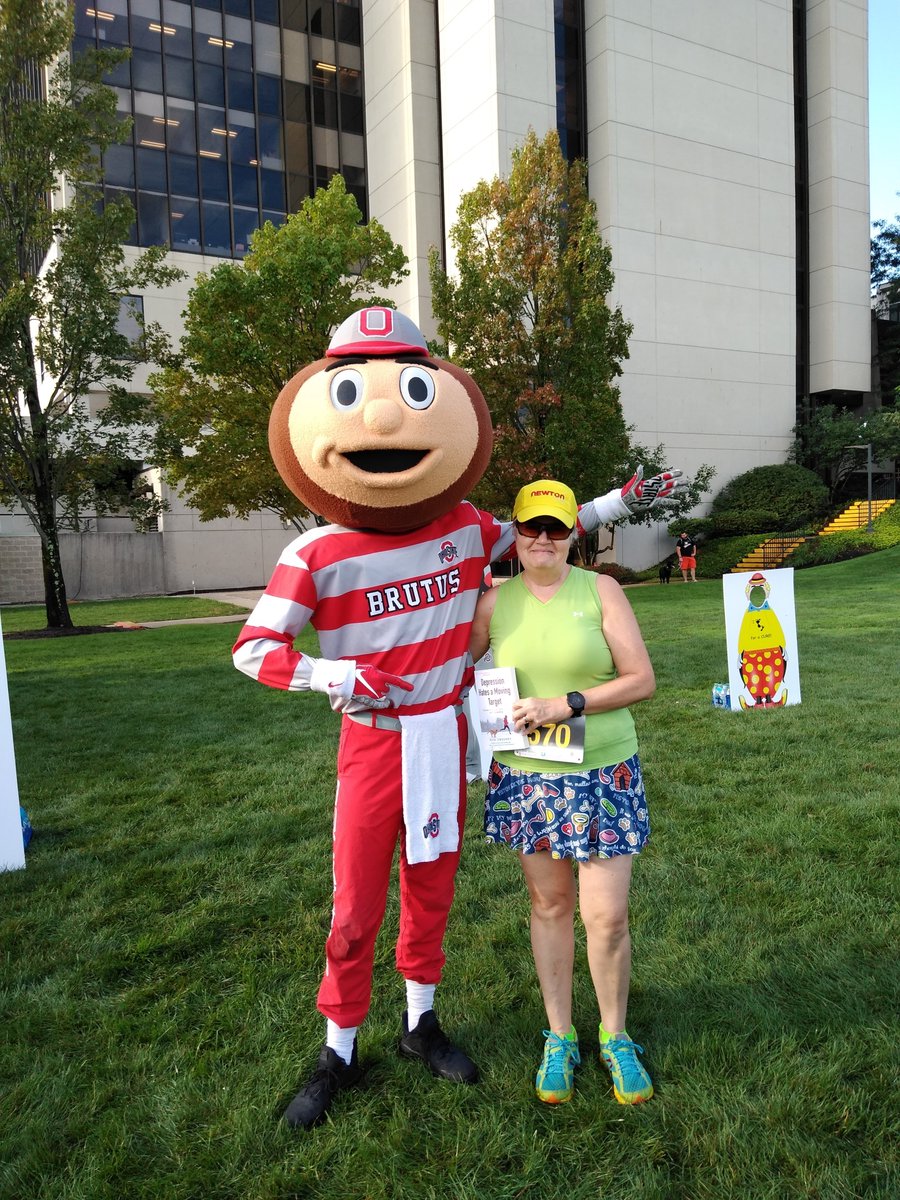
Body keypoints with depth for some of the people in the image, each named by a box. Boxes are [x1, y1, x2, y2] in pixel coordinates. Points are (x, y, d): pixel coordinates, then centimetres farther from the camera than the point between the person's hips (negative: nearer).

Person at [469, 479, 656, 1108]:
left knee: (608, 914, 2)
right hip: (526, 776, 2)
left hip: (603, 775, -1)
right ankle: (560, 1037, 33)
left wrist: (566, 705, -16)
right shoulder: (494, 601, 1)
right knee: (550, 904, 14)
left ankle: (615, 1037, 28)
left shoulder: (600, 590, -4)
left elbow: (642, 679, -8)